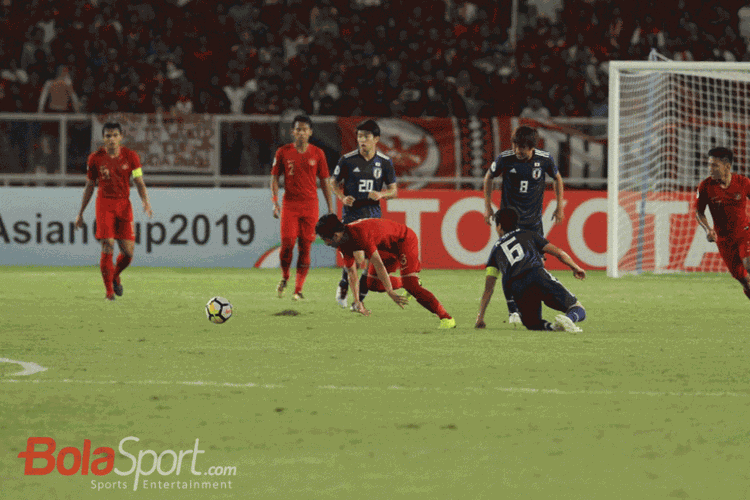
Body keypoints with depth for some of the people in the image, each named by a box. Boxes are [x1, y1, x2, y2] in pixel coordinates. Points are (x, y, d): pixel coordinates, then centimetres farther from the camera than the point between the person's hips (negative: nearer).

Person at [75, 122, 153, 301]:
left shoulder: (131, 156, 0)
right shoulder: (95, 158, -1)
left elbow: (139, 183, 2)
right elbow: (89, 186, 9)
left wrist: (146, 202, -17)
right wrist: (80, 213, 12)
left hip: (124, 204, 2)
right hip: (104, 204, -2)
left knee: (128, 251, -4)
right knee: (108, 246, -15)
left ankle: (115, 276, 29)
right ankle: (109, 291, -6)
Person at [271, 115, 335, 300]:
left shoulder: (317, 153, 5)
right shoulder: (283, 152, 4)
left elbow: (325, 182, 10)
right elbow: (275, 178, 8)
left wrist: (331, 209, 6)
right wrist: (275, 202, -4)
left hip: (310, 205, 1)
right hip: (290, 203, -1)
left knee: (305, 247, -2)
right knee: (287, 242, -12)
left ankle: (298, 289, 3)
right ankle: (284, 277, 15)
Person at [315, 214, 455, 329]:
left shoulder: (359, 235, -35)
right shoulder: (343, 242, -7)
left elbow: (378, 264, -36)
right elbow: (351, 271, 1)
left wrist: (390, 293, -36)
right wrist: (357, 302, -2)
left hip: (405, 239, -9)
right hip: (389, 247, 9)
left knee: (409, 283, -23)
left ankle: (446, 318, -23)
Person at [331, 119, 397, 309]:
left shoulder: (384, 163, 3)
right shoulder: (347, 160, -2)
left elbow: (394, 190, 10)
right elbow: (334, 182, 9)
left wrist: (381, 194, -12)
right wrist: (342, 197, -10)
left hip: (373, 214, 2)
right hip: (352, 213, -2)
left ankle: (359, 299, 9)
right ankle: (343, 286, 16)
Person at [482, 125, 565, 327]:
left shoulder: (545, 159, -10)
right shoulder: (504, 159, -14)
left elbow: (557, 178, 12)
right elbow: (488, 177, 6)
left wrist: (560, 207, 12)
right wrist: (487, 207, 6)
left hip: (534, 220, 2)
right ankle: (513, 310, -2)